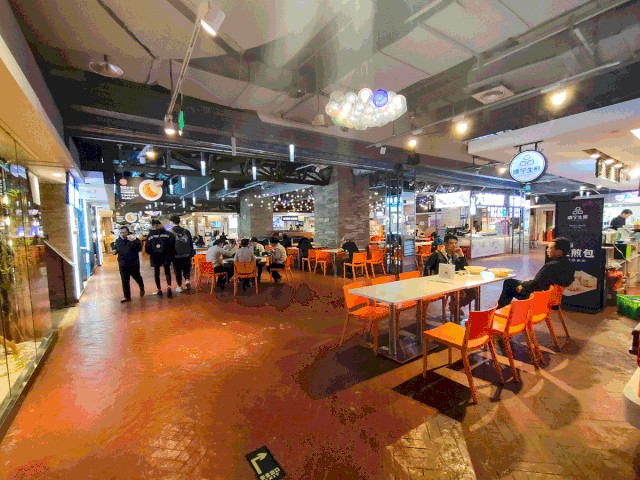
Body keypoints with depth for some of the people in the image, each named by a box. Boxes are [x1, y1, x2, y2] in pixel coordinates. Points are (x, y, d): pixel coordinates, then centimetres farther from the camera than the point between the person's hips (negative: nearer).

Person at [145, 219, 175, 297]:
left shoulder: (149, 236, -3)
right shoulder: (168, 234, -6)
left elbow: (147, 249, 0)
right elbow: (173, 245, -8)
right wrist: (172, 254, 4)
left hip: (155, 257, 1)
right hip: (166, 256, -1)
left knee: (156, 273, 14)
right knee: (167, 271, 10)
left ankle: (159, 290, 17)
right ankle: (169, 286, -11)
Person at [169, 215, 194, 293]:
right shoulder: (186, 231, -2)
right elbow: (191, 243, 2)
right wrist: (191, 254, 11)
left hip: (176, 256, -2)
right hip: (186, 255, 2)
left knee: (177, 271, 11)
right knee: (186, 269, 16)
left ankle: (179, 286, 19)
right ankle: (187, 280, -8)